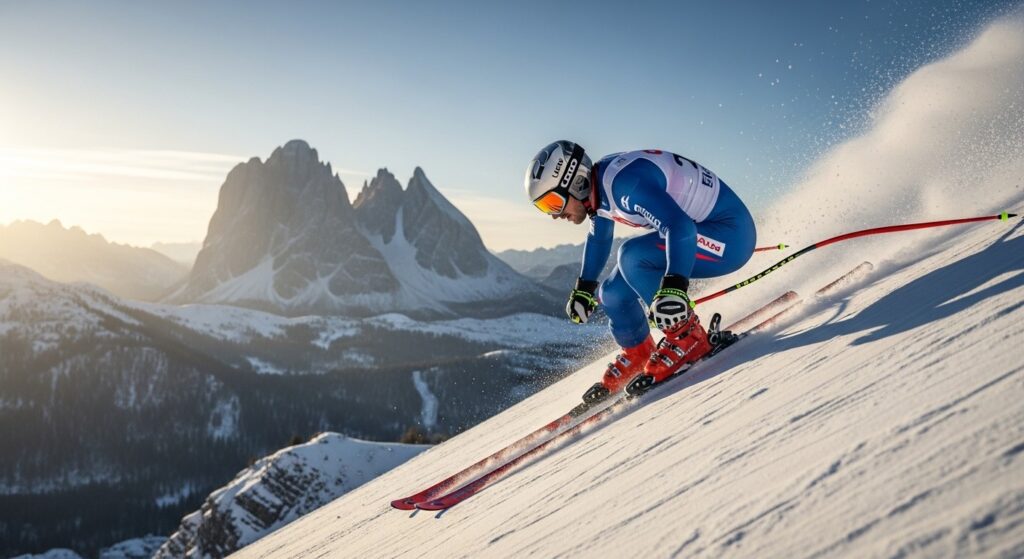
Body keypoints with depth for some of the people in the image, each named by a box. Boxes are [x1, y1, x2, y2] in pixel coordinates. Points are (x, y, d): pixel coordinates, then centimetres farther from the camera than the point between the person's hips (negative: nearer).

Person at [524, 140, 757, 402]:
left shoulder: (624, 182, -28)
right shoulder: (598, 184, 1)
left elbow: (680, 227, -37)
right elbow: (598, 237, 19)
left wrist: (674, 287, -48)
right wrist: (584, 288, 25)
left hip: (730, 234, -9)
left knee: (632, 255, -29)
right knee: (613, 294, 6)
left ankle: (688, 337, -17)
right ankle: (638, 356, 27)